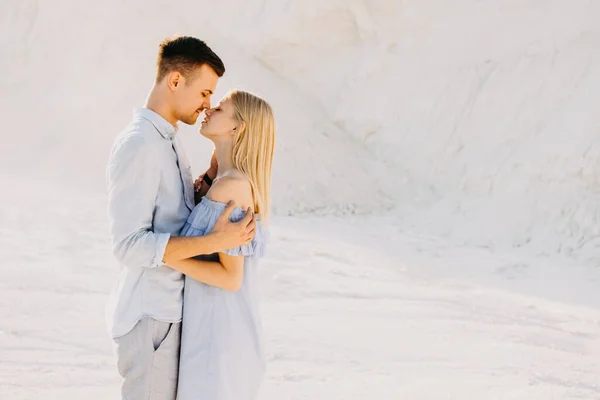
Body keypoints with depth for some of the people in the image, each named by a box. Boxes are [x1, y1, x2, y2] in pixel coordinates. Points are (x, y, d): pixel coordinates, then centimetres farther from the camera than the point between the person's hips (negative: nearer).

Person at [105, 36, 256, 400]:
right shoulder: (138, 146, -20)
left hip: (171, 306, 10)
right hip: (150, 314, -10)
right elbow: (130, 245, -25)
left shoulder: (169, 141, 12)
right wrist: (216, 242, -28)